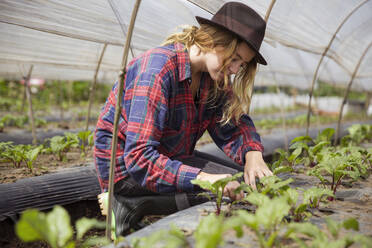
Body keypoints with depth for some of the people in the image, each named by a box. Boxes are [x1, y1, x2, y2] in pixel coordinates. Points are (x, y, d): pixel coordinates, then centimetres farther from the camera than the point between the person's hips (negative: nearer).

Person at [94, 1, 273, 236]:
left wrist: (253, 154, -17)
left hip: (170, 158, 9)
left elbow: (233, 125, 5)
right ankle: (133, 204, -13)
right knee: (230, 192, -21)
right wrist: (203, 178, -41)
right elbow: (139, 157, -32)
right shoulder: (158, 69, -27)